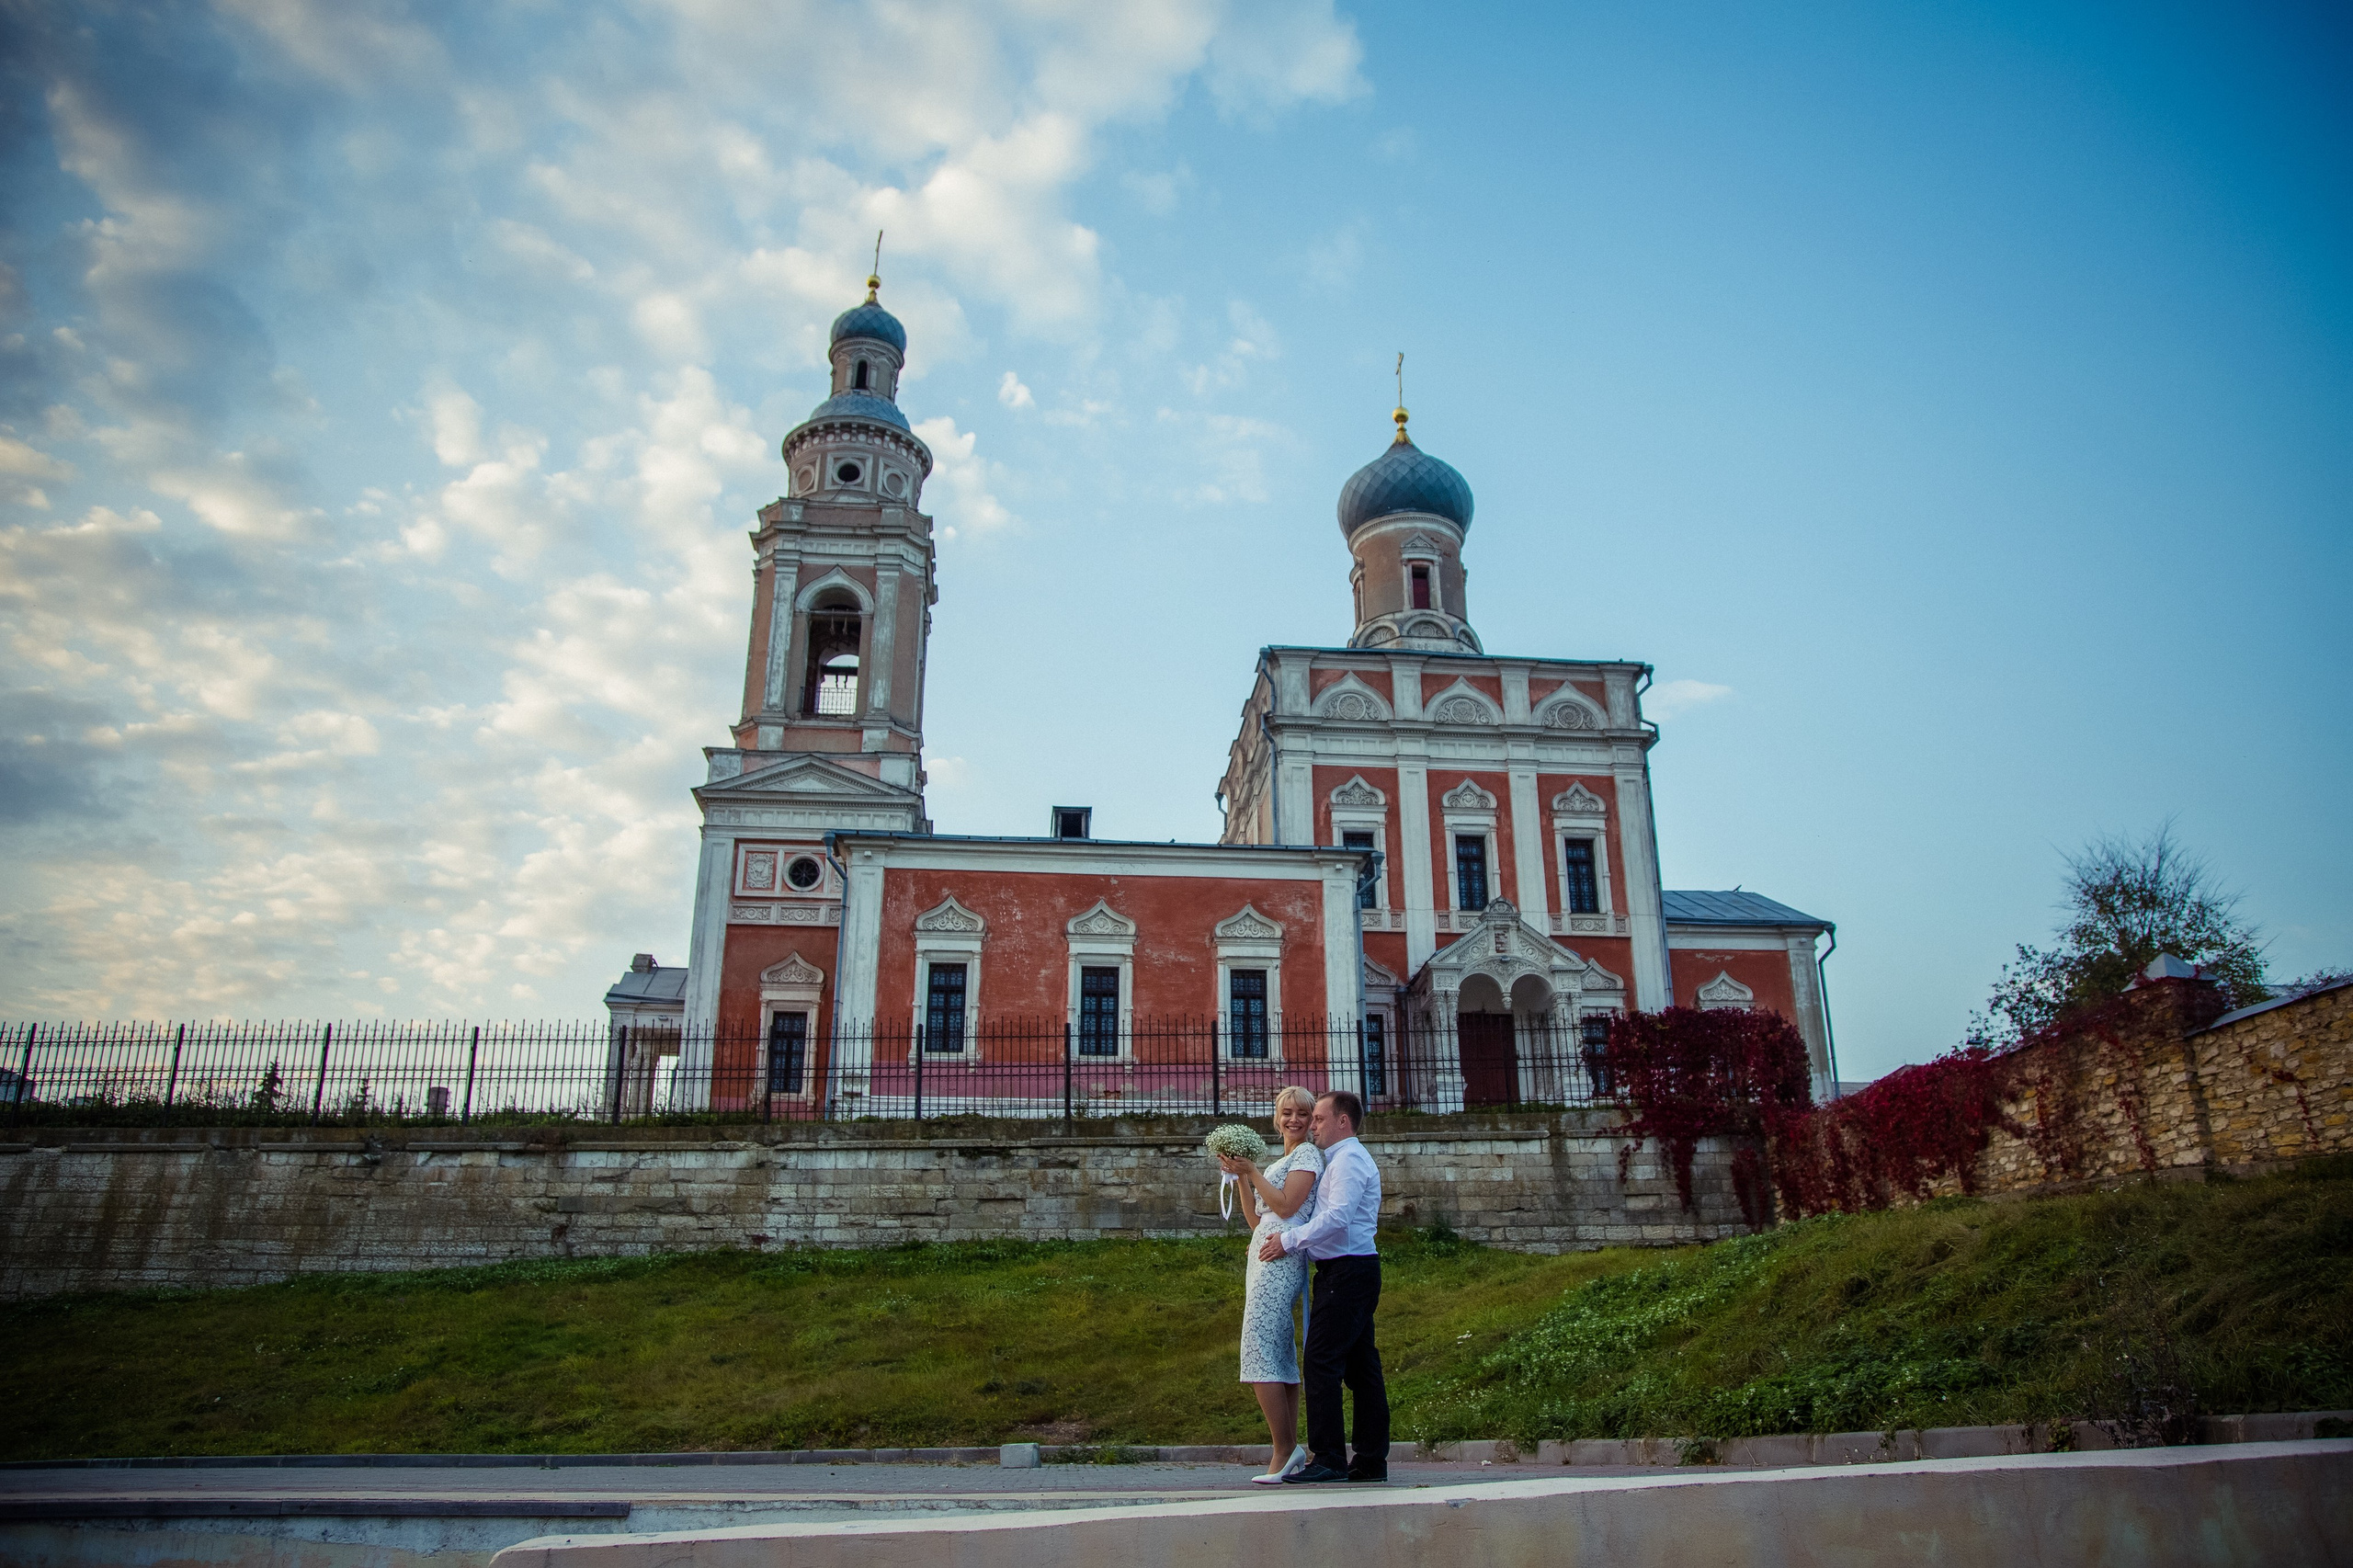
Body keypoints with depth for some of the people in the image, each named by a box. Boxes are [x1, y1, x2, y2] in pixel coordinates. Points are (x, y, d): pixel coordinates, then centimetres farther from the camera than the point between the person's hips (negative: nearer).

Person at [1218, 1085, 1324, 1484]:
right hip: (1264, 1258, 9)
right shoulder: (1280, 1162, 25)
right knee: (1280, 1355, 6)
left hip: (1281, 1258, -9)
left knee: (1259, 1352, -15)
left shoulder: (1307, 1153, -1)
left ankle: (1284, 1448, -14)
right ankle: (1290, 1450, 7)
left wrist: (1251, 1170, -7)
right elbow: (1256, 1221, 20)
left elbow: (1286, 1206, -13)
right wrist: (1241, 1177, 11)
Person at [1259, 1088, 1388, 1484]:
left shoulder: (1349, 1159, -10)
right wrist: (1291, 1246, 19)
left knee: (1322, 1362, -11)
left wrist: (1288, 1240, -15)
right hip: (1353, 1273, 10)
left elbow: (1337, 1217, -21)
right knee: (1360, 1367, 9)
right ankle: (1371, 1462, 11)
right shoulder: (1340, 1160, 23)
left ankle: (1328, 1458, -10)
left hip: (1346, 1272, -10)